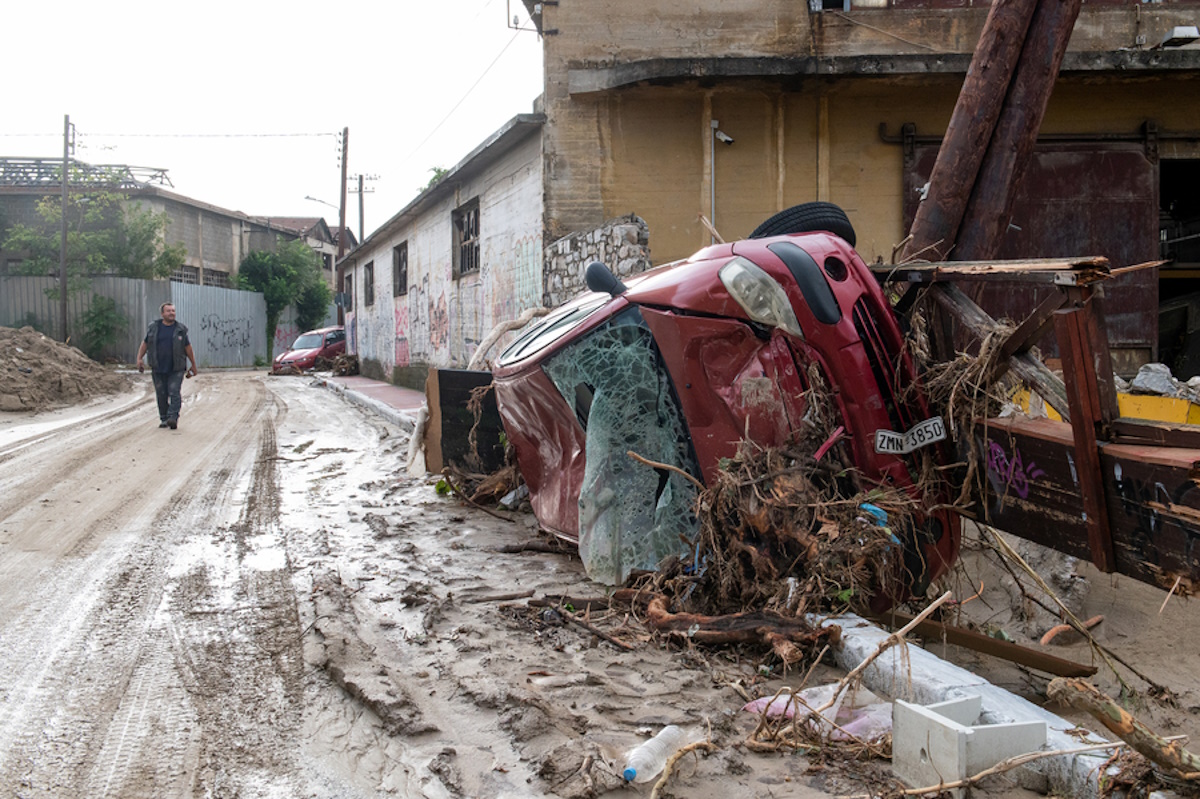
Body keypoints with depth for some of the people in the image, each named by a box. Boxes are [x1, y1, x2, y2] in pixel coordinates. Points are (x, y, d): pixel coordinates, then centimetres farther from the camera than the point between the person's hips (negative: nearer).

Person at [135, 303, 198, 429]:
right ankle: (164, 419, 15)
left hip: (176, 369, -2)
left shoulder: (180, 329, 3)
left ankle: (173, 418, -17)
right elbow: (145, 344, 13)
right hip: (158, 369, 2)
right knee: (161, 395, 6)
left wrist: (194, 366, 11)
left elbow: (188, 348, 8)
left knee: (174, 393, -12)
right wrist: (139, 359, 2)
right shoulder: (154, 328, 6)